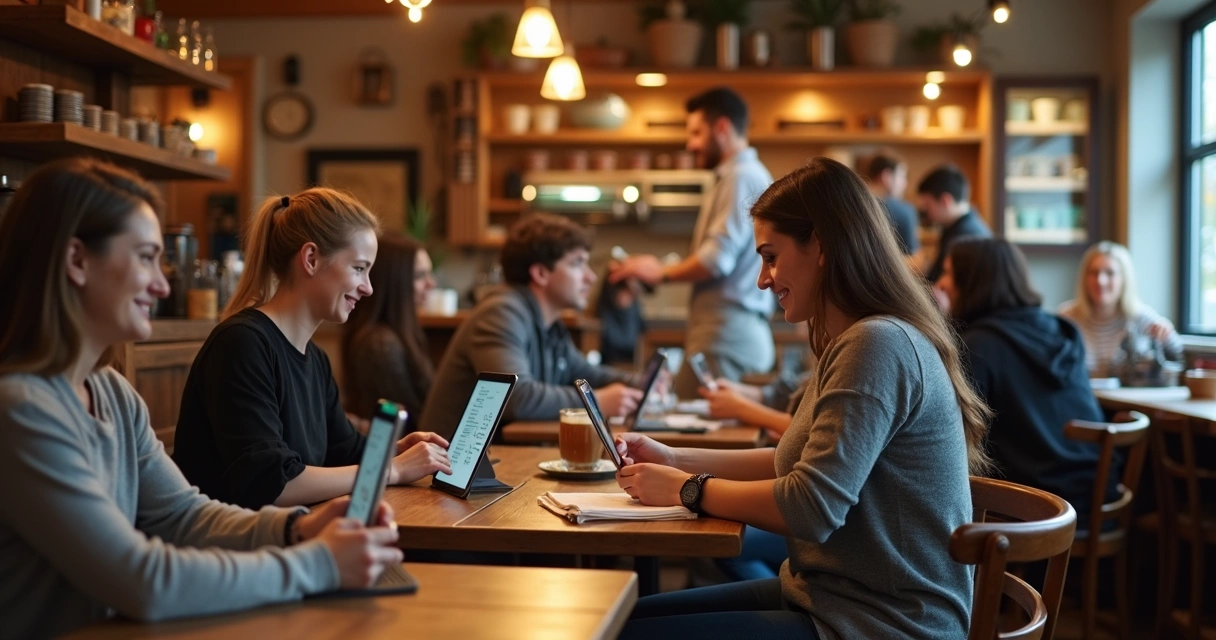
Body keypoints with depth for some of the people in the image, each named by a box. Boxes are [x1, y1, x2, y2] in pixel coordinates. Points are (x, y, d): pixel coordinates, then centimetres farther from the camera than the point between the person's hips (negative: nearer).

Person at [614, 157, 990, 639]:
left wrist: (686, 489, -11)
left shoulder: (877, 345, -21)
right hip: (829, 594, 10)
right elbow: (796, 462, 19)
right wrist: (677, 460, 10)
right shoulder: (849, 342, 12)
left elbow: (810, 508, -25)